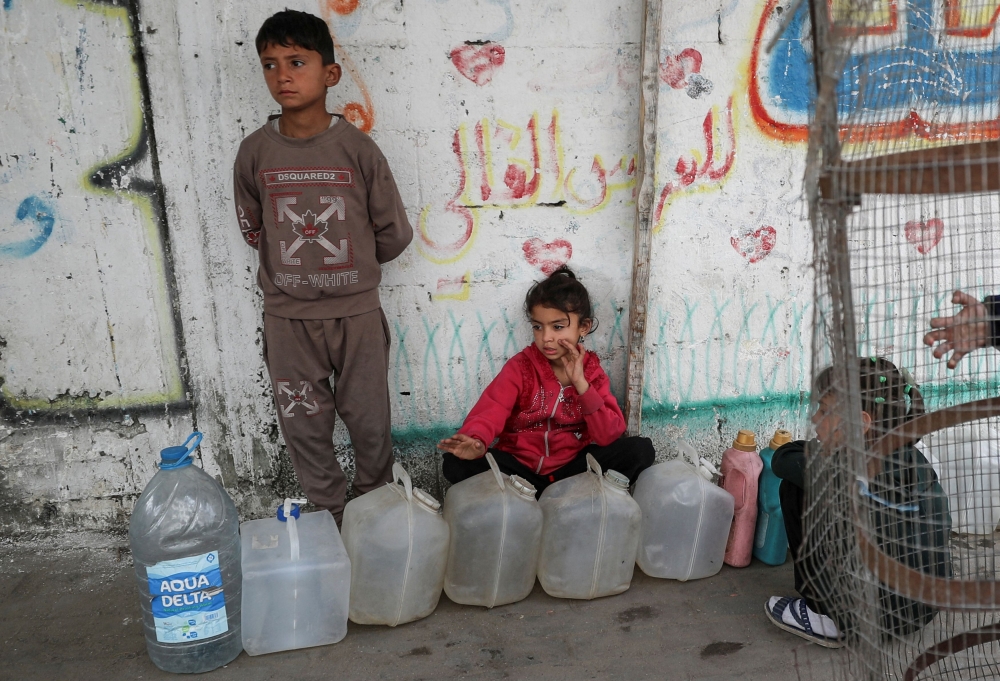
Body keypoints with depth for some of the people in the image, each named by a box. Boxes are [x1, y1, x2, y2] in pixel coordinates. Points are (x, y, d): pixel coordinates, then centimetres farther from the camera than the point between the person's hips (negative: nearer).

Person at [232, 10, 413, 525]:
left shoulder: (357, 148, -9)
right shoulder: (255, 151, -3)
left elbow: (394, 233, -1)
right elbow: (252, 229, 11)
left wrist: (351, 266, 7)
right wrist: (293, 265, 8)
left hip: (357, 312, -1)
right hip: (287, 315, 2)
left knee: (369, 419, 11)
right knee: (303, 425, 12)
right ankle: (328, 515, 34)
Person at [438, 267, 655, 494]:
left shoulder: (592, 372, 0)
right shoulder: (520, 367, -5)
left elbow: (609, 436, -11)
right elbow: (491, 410, -23)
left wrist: (581, 385, -21)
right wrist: (477, 441, -46)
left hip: (572, 468, 1)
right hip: (520, 468, -1)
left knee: (641, 449, -18)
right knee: (457, 464, -26)